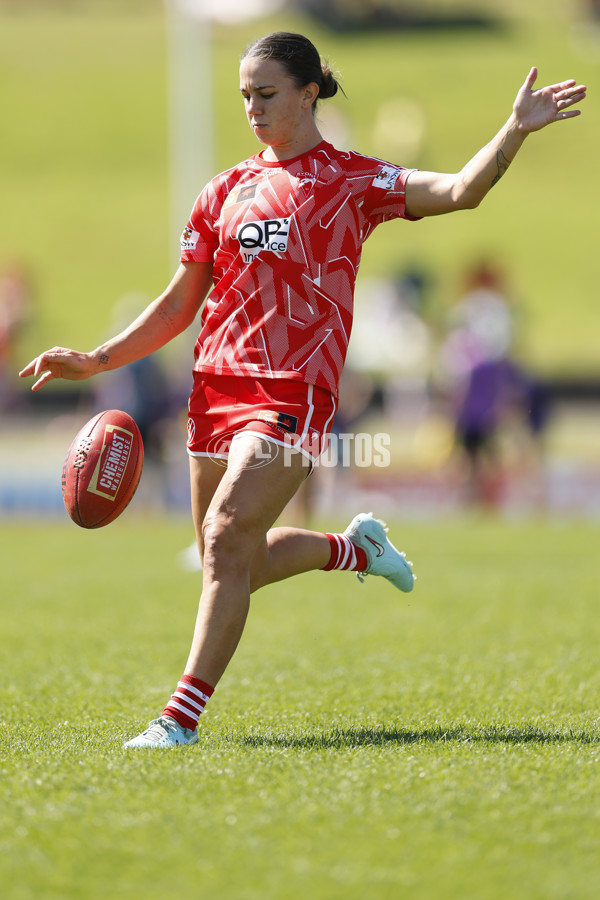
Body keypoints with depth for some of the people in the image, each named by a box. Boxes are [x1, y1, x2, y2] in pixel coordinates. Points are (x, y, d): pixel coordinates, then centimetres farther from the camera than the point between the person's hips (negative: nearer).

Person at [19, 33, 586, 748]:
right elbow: (179, 305, 18)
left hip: (294, 393, -6)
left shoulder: (352, 179, 3)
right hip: (218, 386, 6)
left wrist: (515, 131, -23)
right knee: (235, 565, 9)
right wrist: (95, 361, 10)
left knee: (226, 538, -19)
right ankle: (353, 547, 37)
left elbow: (459, 192, -9)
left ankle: (182, 716, -17)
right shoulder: (225, 191, 15)